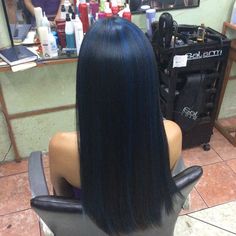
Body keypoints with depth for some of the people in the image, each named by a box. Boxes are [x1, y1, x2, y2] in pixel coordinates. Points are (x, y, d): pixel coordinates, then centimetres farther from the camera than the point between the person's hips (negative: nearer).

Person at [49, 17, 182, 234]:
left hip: (90, 217, -1)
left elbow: (62, 193, -13)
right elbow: (162, 178, -8)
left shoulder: (61, 148, -38)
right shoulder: (172, 135, -33)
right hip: (150, 208, 2)